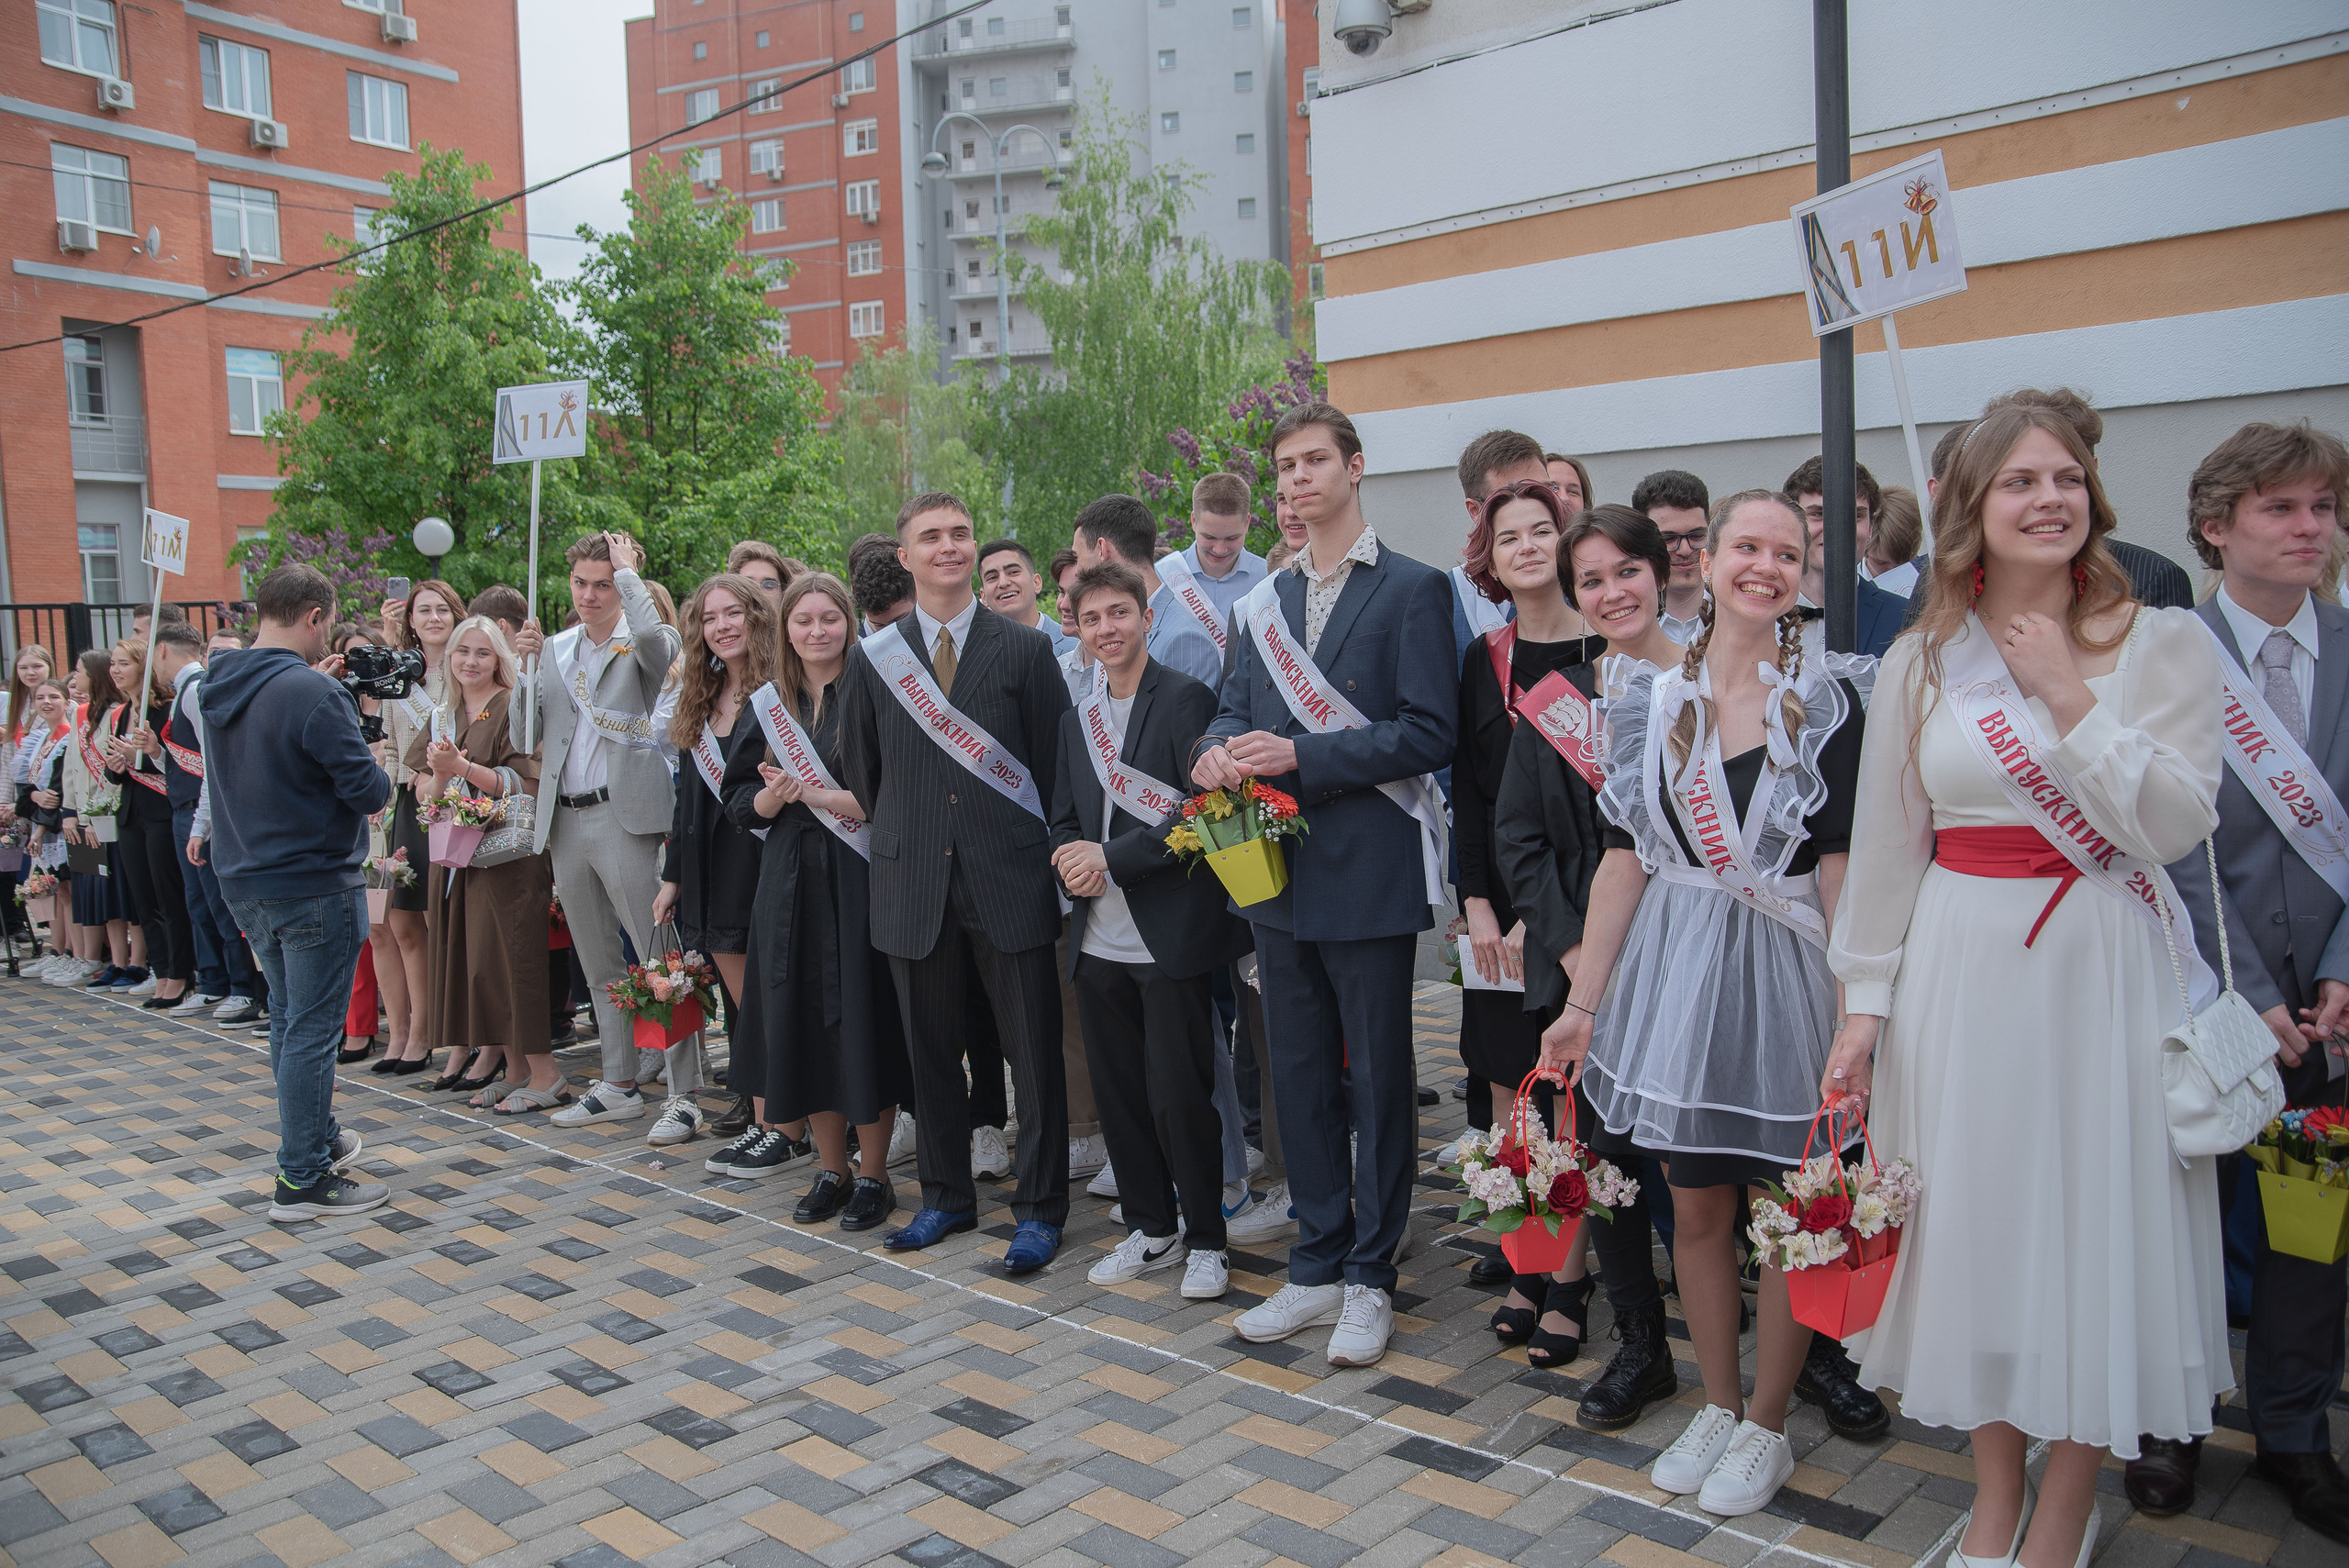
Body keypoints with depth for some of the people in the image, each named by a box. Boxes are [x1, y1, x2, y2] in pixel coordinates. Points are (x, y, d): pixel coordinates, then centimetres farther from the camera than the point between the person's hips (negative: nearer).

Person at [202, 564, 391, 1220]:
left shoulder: (220, 690, 5)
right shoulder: (312, 693, -21)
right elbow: (367, 790, -21)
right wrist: (383, 778, 1)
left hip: (245, 882, 9)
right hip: (313, 885, -9)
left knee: (288, 1016, 20)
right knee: (311, 1029, -1)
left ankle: (317, 1137, 35)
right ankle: (302, 1179, 5)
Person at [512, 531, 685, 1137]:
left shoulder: (646, 644, -2)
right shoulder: (556, 648, 15)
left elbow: (653, 636, -30)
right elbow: (525, 738, 12)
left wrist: (626, 569, -14)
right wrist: (527, 666, -2)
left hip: (624, 815, -7)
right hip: (564, 820, 7)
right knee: (599, 964, 14)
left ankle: (685, 1094, -1)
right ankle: (619, 1085, 24)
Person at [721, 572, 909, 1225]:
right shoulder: (767, 704, 11)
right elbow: (739, 800, 11)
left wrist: (856, 801, -21)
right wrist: (771, 797, -10)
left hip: (860, 879, -4)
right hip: (791, 882, 4)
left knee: (863, 1022, -2)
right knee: (803, 1024, 7)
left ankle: (874, 1176, 12)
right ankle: (831, 1170, 21)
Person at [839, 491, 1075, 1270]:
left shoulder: (1026, 649, 1)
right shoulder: (873, 657, 7)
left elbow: (1056, 761, 2)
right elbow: (857, 768, 15)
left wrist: (1029, 841, 0)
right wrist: (900, 833, 12)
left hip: (1009, 881, -2)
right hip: (914, 882, 3)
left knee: (1033, 1051, 1)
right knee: (931, 1051, 12)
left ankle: (1040, 1208, 13)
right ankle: (946, 1197, 27)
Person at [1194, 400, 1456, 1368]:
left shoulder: (1413, 589, -6)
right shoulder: (1269, 599, 14)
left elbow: (1430, 733, -14)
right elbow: (1237, 704, 16)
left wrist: (1300, 755, -21)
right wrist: (1218, 750, -9)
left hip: (1368, 871, -6)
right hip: (1281, 870, 6)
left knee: (1378, 1079, 5)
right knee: (1299, 1077, 13)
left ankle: (1369, 1280, 19)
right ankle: (1318, 1267, 27)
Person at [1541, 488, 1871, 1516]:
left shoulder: (1831, 696, -5)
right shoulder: (1654, 698, 3)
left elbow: (1840, 863, -8)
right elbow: (1626, 856, 4)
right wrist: (1585, 1000, 2)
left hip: (1784, 968, -2)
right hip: (1674, 965, 3)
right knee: (1694, 1203, 11)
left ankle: (1766, 1425, 25)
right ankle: (1717, 1403, 31)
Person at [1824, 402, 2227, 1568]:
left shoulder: (2163, 643, 0)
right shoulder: (1923, 662, 5)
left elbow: (2177, 824, -11)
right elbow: (1884, 846, 6)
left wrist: (2070, 700, -16)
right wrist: (1865, 1002, 4)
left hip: (2106, 976, -2)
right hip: (1961, 973, 2)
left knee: (2096, 1222, 5)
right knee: (1974, 1220, 9)